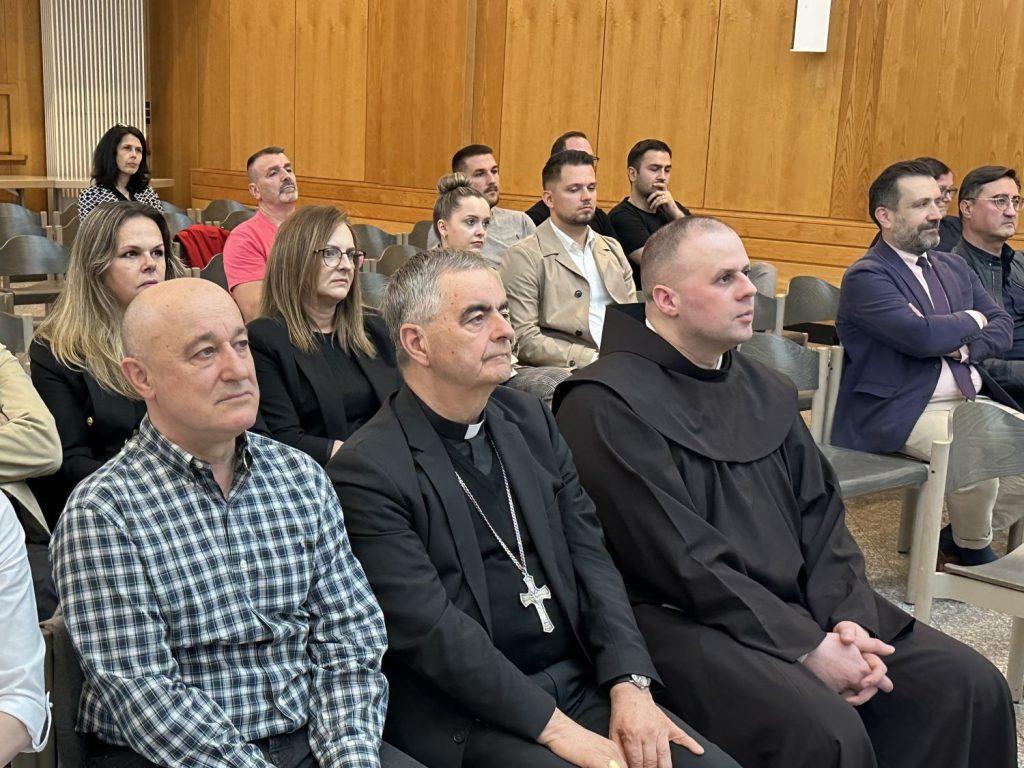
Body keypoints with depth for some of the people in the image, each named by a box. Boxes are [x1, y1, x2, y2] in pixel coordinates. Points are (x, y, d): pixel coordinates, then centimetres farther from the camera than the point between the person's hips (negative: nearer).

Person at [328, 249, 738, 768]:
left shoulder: (529, 419, 9)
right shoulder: (366, 471, -11)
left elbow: (588, 554, 7)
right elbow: (429, 627, -16)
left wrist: (630, 684, -6)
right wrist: (553, 726, -18)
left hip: (582, 681, 6)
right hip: (466, 718, -5)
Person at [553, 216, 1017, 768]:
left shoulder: (767, 391, 13)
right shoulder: (606, 405, -12)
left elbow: (821, 514, 10)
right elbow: (679, 556, -17)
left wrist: (848, 619, -8)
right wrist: (807, 647, -17)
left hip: (801, 605, 8)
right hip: (684, 620, -7)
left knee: (969, 686, -4)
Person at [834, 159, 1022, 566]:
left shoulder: (954, 267, 19)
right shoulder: (866, 276, -8)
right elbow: (921, 335, -22)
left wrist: (967, 348, -9)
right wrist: (970, 321, -1)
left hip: (972, 400, 9)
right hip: (903, 411, -8)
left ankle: (959, 538, 12)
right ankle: (973, 550, 2)